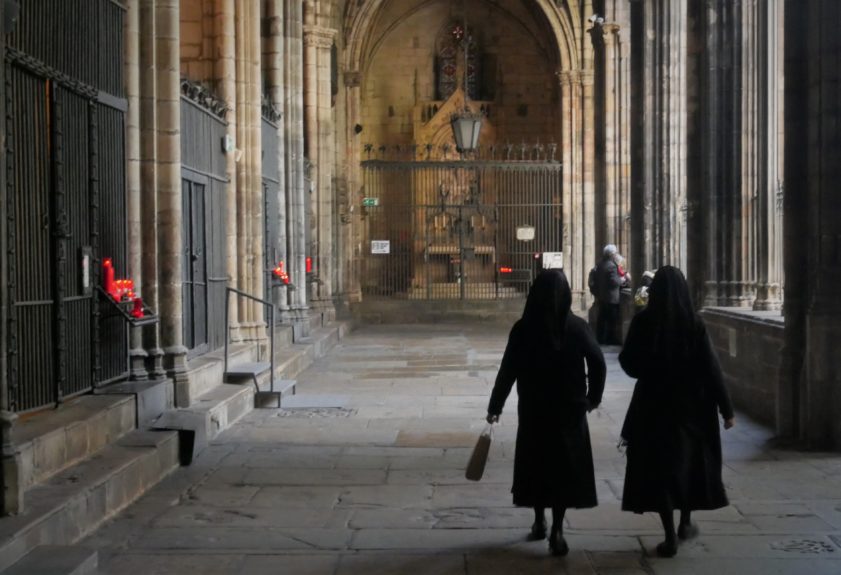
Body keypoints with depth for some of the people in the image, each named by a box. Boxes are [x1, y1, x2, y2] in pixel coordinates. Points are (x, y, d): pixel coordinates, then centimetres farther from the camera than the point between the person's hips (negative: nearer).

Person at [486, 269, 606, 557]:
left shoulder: (523, 329, -9)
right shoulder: (577, 327, -7)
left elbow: (507, 371, -7)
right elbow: (597, 363, -2)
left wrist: (495, 406, 2)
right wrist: (593, 398, 13)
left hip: (534, 409, 0)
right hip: (570, 409, 0)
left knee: (536, 465, 16)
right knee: (565, 466, 6)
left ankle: (539, 521, 25)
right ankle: (557, 531, 1)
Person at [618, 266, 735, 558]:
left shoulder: (643, 321, -8)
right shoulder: (694, 323, -8)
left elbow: (628, 363, -3)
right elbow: (711, 367, -9)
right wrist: (726, 408, -4)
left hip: (653, 404, -1)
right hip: (691, 403, 1)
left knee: (659, 466, 5)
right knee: (689, 460, 21)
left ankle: (670, 537, 2)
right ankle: (686, 523, 34)